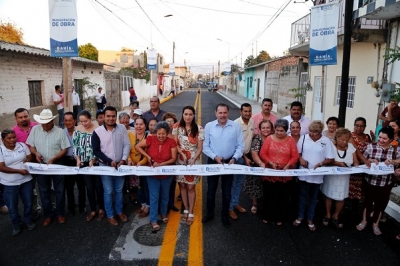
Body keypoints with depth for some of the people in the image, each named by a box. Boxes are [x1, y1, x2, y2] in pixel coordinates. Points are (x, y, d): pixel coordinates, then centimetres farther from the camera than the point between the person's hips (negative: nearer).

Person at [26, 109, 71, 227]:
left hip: (57, 164, -2)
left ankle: (60, 213, 26)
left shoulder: (59, 131, -10)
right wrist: (36, 153, -17)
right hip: (41, 165, 2)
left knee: (59, 190, 9)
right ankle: (48, 215, 27)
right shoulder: (35, 129, -4)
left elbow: (64, 149, -8)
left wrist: (53, 159, -20)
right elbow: (30, 145, 3)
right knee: (44, 191, 12)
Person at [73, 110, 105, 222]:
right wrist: (78, 159, -4)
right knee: (89, 187, 9)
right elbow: (75, 146, 5)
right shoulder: (77, 130, 2)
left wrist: (93, 159, -17)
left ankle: (101, 209, 24)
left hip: (97, 162, -3)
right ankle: (93, 210, 24)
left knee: (99, 186, 7)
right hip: (84, 163, 3)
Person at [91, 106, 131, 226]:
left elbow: (127, 145, -1)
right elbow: (96, 151, -8)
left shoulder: (122, 128, -4)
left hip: (119, 164, 2)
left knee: (119, 190, 15)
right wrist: (110, 161, -14)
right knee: (108, 192, 7)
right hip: (105, 165, -2)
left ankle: (119, 211, 33)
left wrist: (123, 160, -12)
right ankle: (110, 215, 23)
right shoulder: (97, 131, -10)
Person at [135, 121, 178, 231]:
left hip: (166, 174, 1)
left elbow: (173, 159, -11)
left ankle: (164, 213, 42)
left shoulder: (171, 142, -14)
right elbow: (137, 146, -4)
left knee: (164, 195, 19)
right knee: (154, 197, 1)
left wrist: (161, 164, -24)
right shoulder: (151, 139, -14)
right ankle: (153, 220, 14)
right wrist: (148, 157, -11)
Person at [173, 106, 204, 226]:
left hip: (193, 161, -2)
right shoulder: (177, 127, -1)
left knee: (191, 187, 2)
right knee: (182, 186, 10)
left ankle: (191, 213, 15)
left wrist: (193, 160, -17)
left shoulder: (199, 129, -5)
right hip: (180, 161, 2)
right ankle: (186, 210, 27)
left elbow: (200, 148, -5)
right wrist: (182, 154, -18)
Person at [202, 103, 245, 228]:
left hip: (229, 162, 0)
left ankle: (225, 215, 31)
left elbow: (240, 146, -5)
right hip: (213, 161, 0)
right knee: (211, 190, 13)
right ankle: (210, 213, 34)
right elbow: (205, 146, -4)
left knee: (227, 191, 13)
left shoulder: (236, 126, -8)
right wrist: (214, 157, -16)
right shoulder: (209, 126, -7)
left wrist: (234, 158, -18)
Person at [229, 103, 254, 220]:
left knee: (240, 182, 17)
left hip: (247, 155, 6)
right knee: (233, 182, 1)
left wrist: (248, 156, 11)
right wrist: (245, 158, -17)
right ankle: (230, 208, 13)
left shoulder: (252, 122, 1)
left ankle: (236, 203, 31)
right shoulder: (236, 124, -18)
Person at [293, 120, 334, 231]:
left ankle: (310, 220, 29)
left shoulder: (326, 141, -7)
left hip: (317, 175, 0)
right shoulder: (303, 138, -4)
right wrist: (301, 159, -13)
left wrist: (320, 164, -20)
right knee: (302, 195, 14)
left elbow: (331, 159, -5)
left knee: (313, 198, 15)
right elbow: (297, 152, 5)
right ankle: (300, 216, 31)